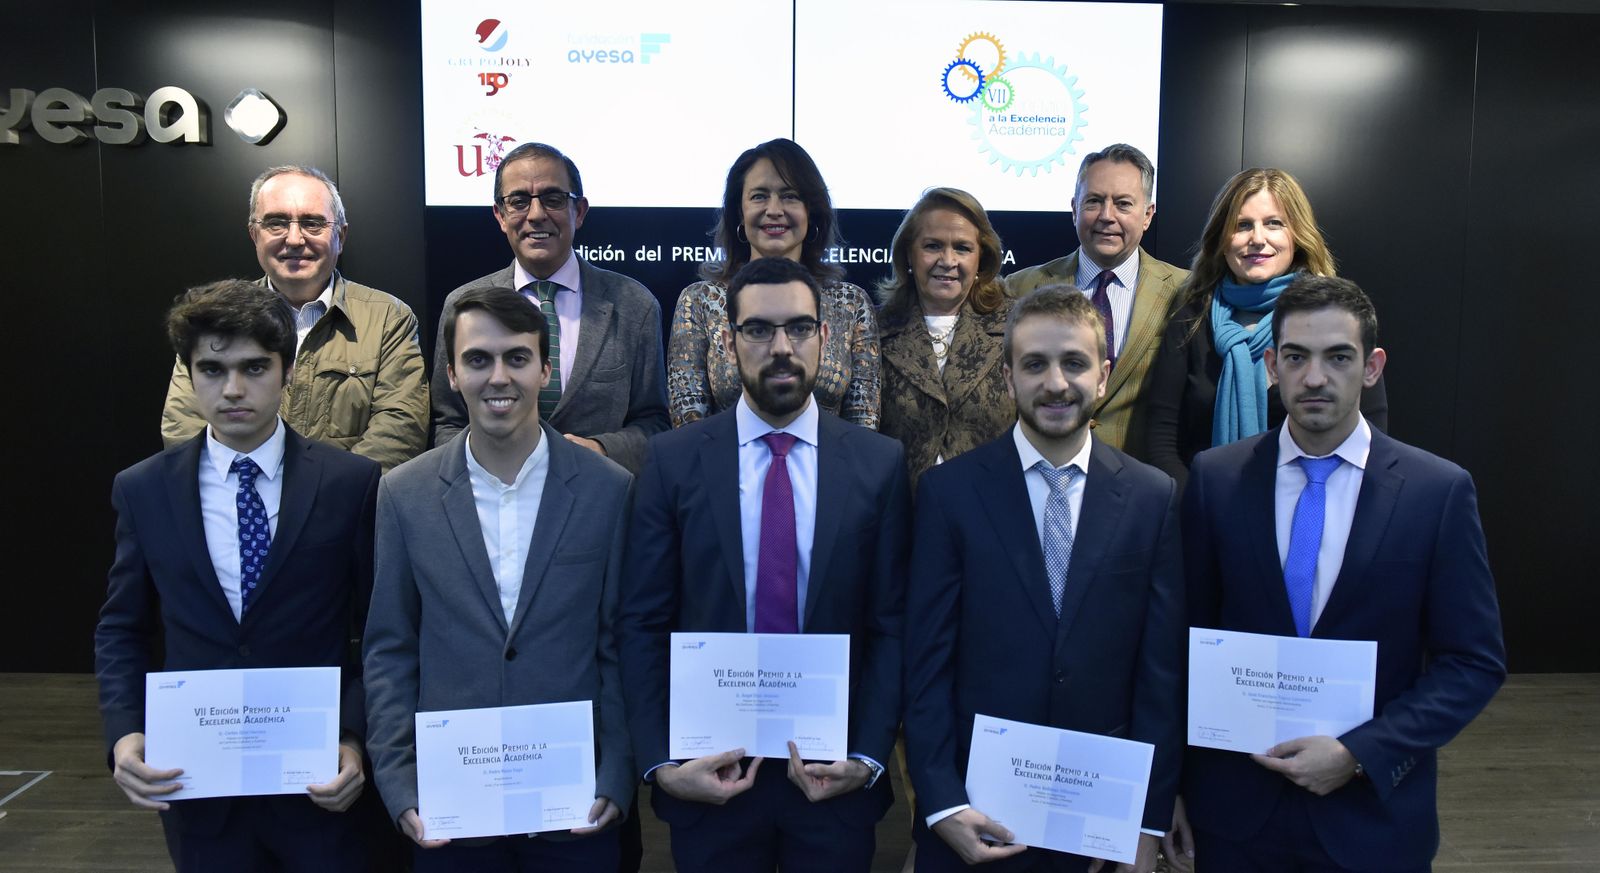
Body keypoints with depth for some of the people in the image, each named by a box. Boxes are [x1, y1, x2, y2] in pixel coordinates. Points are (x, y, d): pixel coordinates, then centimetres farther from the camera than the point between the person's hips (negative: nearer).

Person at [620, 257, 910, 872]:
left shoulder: (880, 464, -3)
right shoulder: (673, 460, -4)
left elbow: (891, 627, -2)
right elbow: (642, 625, -3)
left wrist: (868, 758, -8)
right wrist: (659, 763, -9)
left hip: (834, 776, 1)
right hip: (708, 775, 0)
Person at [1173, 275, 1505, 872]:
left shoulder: (1440, 491, -7)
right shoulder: (1215, 478, -5)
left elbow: (1475, 663, -4)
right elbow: (1189, 634, 1)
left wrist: (1359, 754, -13)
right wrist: (1180, 783, -2)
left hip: (1375, 810, 0)